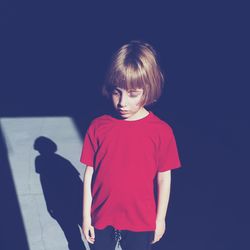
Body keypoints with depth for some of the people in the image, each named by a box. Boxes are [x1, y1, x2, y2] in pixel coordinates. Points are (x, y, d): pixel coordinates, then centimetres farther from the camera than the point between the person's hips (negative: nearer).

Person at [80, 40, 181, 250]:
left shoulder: (161, 131, -15)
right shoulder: (98, 127, -11)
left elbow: (163, 178, -6)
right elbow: (89, 173, -5)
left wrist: (160, 218, 1)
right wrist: (86, 216, 0)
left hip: (141, 220, -1)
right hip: (102, 216, 1)